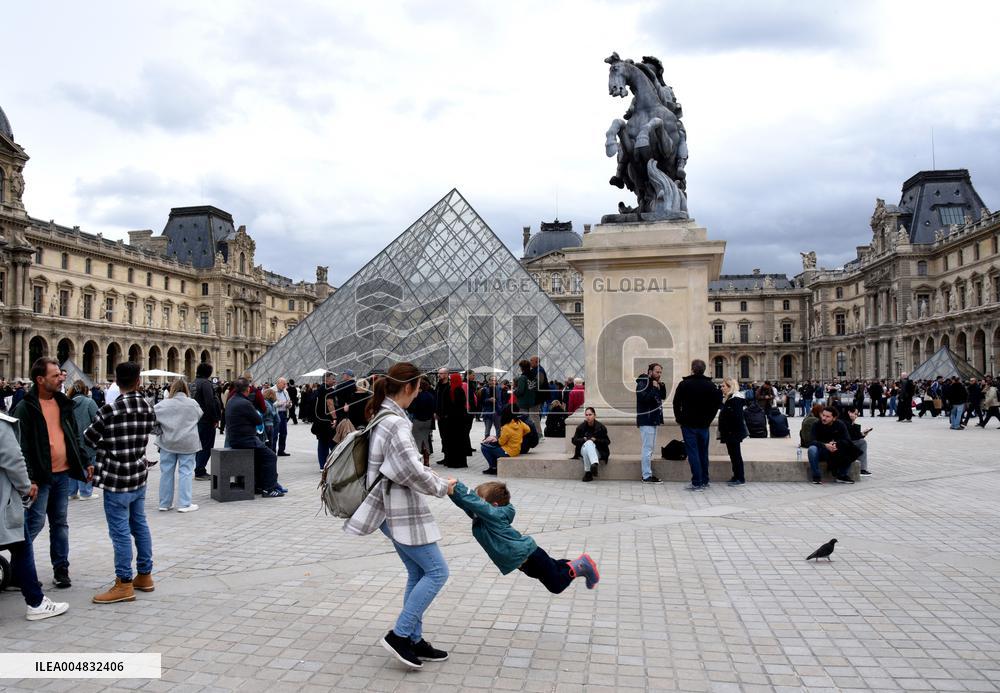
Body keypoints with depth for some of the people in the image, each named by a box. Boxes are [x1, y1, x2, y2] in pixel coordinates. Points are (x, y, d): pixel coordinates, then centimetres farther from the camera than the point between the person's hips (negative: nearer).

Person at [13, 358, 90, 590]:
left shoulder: (63, 403, 10)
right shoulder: (25, 408, -9)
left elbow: (75, 437, 16)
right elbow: (22, 446, -13)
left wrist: (85, 463, 11)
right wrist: (29, 479, -19)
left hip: (63, 473, 6)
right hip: (41, 475, -6)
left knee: (60, 523, 11)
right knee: (35, 522, -4)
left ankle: (61, 569, 19)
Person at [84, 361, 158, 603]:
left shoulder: (109, 410, -16)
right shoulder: (149, 409, 0)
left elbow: (88, 439, -5)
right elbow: (143, 439, 6)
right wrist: (111, 445, 11)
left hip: (116, 480, -6)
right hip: (139, 476, 6)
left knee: (120, 531, 0)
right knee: (140, 526, 15)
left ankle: (124, 585, 7)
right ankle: (144, 575, 24)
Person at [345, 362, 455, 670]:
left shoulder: (381, 416, 10)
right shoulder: (395, 422, -22)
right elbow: (413, 472, -24)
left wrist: (431, 476, 11)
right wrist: (441, 487, -8)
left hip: (395, 507, 10)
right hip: (401, 510, -10)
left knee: (418, 573, 15)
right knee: (437, 571, -2)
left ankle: (414, 640, 22)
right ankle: (400, 634, 2)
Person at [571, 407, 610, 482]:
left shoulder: (601, 427, -1)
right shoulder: (581, 427, 3)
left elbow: (607, 441, 1)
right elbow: (574, 440, 8)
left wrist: (596, 440, -14)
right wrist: (583, 439, -11)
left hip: (597, 452, -1)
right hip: (583, 450, 1)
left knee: (589, 443, -36)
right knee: (588, 443, -35)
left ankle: (588, 473, -49)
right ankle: (592, 467, -53)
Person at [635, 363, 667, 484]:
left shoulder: (653, 383, 16)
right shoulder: (643, 383, -12)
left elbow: (663, 397, 16)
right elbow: (644, 398, -25)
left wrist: (661, 386, 1)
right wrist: (654, 388, -18)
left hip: (653, 420, 10)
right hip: (646, 420, -10)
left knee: (650, 448, 13)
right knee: (648, 448, -8)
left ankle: (647, 474, 19)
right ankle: (647, 476, -5)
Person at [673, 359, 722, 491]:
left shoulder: (684, 384, -6)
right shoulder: (710, 385, 2)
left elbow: (676, 403, -4)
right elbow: (717, 403, 5)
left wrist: (680, 419, 6)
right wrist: (709, 419, 10)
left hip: (688, 424, -3)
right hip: (704, 425, 3)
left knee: (693, 453, -3)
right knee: (703, 453, 13)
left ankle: (697, 483, -5)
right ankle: (704, 481, 18)